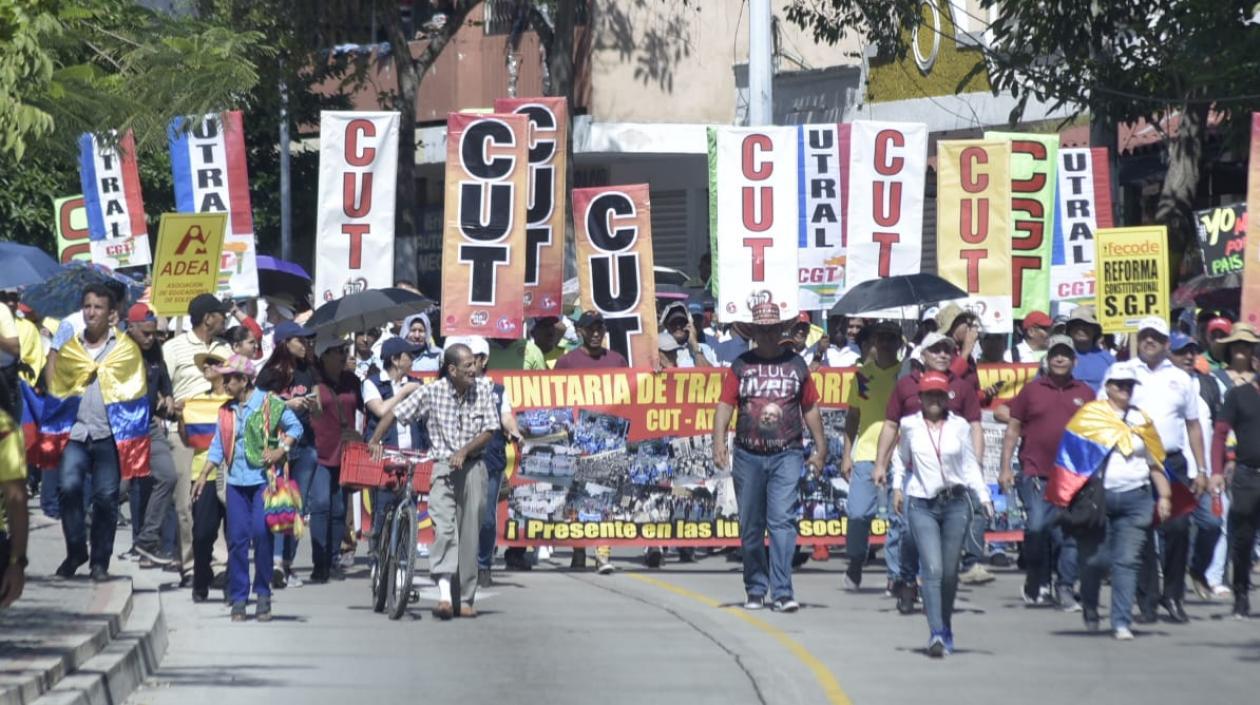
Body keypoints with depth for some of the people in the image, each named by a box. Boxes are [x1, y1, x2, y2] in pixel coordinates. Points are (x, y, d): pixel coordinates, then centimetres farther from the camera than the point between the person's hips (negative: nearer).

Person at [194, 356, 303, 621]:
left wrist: (280, 451, -11)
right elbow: (218, 447, 17)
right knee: (237, 538, -1)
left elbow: (295, 427, 2)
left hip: (263, 478, -4)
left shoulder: (269, 403, 0)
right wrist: (203, 476, 10)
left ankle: (263, 594, 0)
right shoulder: (227, 411, 15)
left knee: (262, 534, -12)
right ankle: (238, 598, 4)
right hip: (236, 481, 4)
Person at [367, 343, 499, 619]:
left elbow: (489, 431, 1)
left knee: (469, 535, 5)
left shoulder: (484, 389, 0)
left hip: (472, 466, 2)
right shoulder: (432, 392, -6)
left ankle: (465, 599, 14)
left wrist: (464, 451, -13)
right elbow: (395, 413, 2)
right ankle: (444, 595, -29)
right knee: (444, 528, -20)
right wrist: (373, 442, -6)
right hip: (442, 468, -2)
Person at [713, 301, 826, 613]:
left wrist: (821, 448, 12)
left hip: (786, 455, -1)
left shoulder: (795, 364, 9)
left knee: (782, 520, -12)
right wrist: (719, 443, -13)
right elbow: (725, 405, 0)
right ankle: (756, 590, 18)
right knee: (750, 526, 7)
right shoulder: (741, 365, 7)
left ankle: (782, 592, -16)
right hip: (748, 455, 1)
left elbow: (811, 408, 14)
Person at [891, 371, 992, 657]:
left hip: (955, 503, 1)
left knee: (950, 572, 5)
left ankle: (946, 629, 23)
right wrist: (897, 487, 14)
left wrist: (983, 497, -2)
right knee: (932, 570, -14)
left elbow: (970, 465, 7)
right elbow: (901, 458, 20)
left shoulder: (959, 426, 3)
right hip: (921, 504, -1)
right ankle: (936, 634, -21)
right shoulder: (910, 425, 3)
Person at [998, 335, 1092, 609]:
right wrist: (1005, 467, 1)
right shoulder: (1031, 390, 7)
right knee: (1037, 527, -11)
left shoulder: (1085, 393, 11)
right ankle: (1036, 584, 5)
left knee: (1071, 534, 1)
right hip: (1036, 475, -2)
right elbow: (1013, 429, 8)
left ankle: (1066, 589, 8)